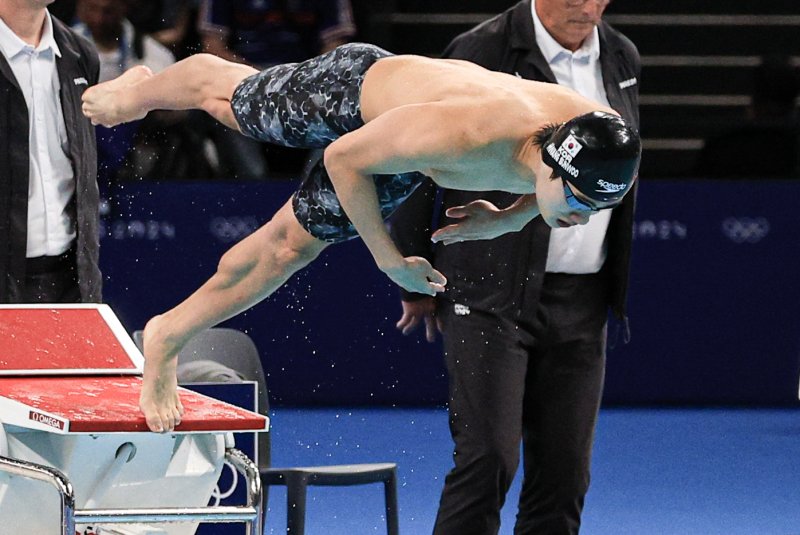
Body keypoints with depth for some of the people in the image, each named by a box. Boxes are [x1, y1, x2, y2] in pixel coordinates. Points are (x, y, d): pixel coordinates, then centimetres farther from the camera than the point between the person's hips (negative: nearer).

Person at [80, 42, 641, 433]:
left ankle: (168, 338, 37)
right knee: (228, 96, 24)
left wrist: (507, 221, -15)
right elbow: (345, 158, -33)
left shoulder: (600, 133, -34)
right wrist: (389, 258, -27)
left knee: (292, 243, 15)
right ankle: (138, 91, 59)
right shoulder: (465, 135, -50)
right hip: (356, 86, -4)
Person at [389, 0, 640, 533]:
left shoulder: (622, 60, 10)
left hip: (581, 303, 5)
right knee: (488, 459, -13)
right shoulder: (481, 53, -9)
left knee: (565, 471, 4)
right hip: (494, 294, -5)